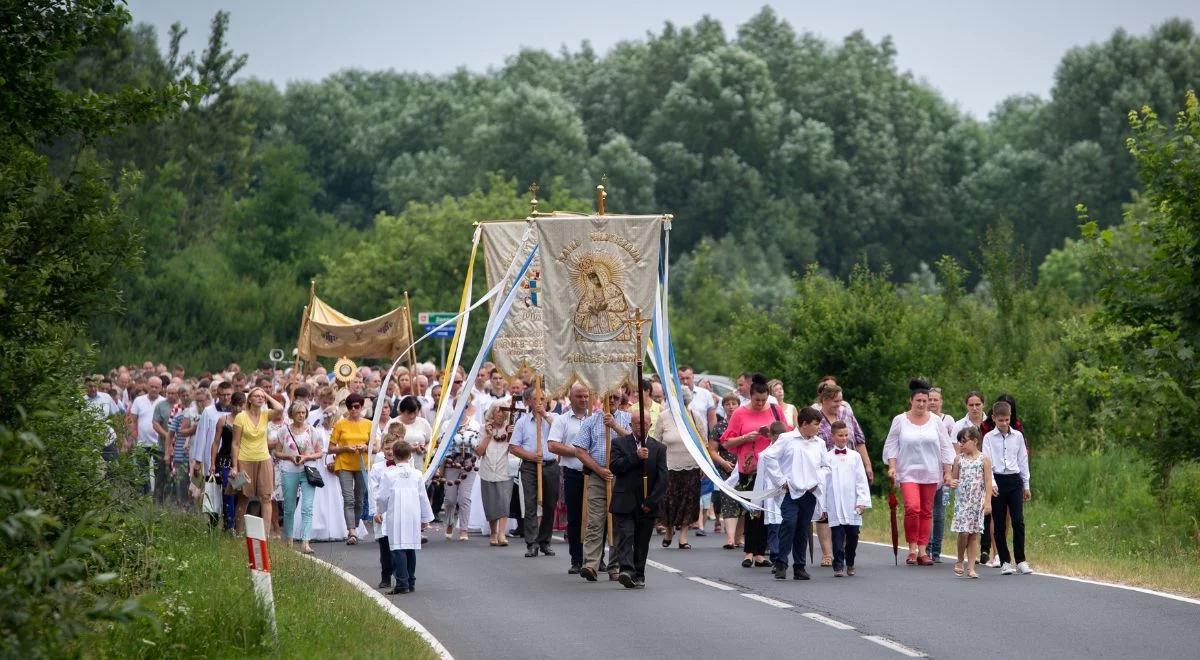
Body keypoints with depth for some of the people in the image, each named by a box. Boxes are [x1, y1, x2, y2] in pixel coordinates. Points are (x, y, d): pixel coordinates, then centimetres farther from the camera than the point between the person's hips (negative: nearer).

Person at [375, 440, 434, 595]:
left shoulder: (388, 474, -5)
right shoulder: (417, 474, 4)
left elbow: (382, 496, 0)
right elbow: (423, 498, 9)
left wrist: (379, 511, 19)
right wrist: (425, 518, 19)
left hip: (395, 516, -4)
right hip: (414, 516, 4)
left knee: (398, 549, -5)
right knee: (411, 549, 12)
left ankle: (402, 583, -12)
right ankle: (411, 582, 17)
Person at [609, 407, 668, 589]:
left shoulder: (658, 448, 7)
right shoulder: (619, 443, 5)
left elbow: (662, 478, 2)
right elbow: (615, 466, -10)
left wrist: (651, 501, -7)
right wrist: (636, 456, -18)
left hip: (647, 505, 2)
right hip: (625, 502, -2)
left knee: (642, 541, 7)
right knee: (625, 536, -14)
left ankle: (638, 575, 14)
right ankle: (626, 570, -24)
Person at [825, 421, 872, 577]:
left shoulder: (855, 456, 7)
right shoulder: (827, 457, 3)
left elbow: (862, 480, 6)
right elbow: (823, 482, 5)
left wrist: (863, 501, -3)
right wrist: (822, 506, 3)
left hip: (852, 505, 2)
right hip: (835, 505, -2)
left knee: (853, 535, 5)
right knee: (838, 537, -5)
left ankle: (850, 563, 23)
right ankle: (838, 566, -1)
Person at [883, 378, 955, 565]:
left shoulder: (935, 421, 5)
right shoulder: (900, 420, 1)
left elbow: (945, 447, 9)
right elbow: (892, 445, 5)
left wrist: (947, 472, 5)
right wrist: (892, 466, -6)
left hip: (930, 473, 3)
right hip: (908, 472, -3)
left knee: (926, 512, 5)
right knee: (912, 508, -18)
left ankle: (922, 551, 10)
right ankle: (912, 549, -7)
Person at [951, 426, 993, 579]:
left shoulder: (983, 459, 0)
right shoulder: (959, 459, 7)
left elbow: (988, 482, -2)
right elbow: (955, 479, 15)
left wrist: (988, 502, -8)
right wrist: (952, 483, -9)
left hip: (977, 501, -1)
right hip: (962, 500, 1)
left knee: (974, 534, 2)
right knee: (963, 532, -10)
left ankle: (971, 568, 5)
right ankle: (960, 561, 11)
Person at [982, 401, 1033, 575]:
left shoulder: (1018, 436, 7)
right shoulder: (989, 438, 1)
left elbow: (1023, 460, 13)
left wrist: (1026, 485, 13)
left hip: (1014, 480, 1)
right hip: (997, 481, -1)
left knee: (1018, 521, -8)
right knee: (999, 524, 2)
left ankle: (1020, 560, -2)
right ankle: (1005, 562, 9)